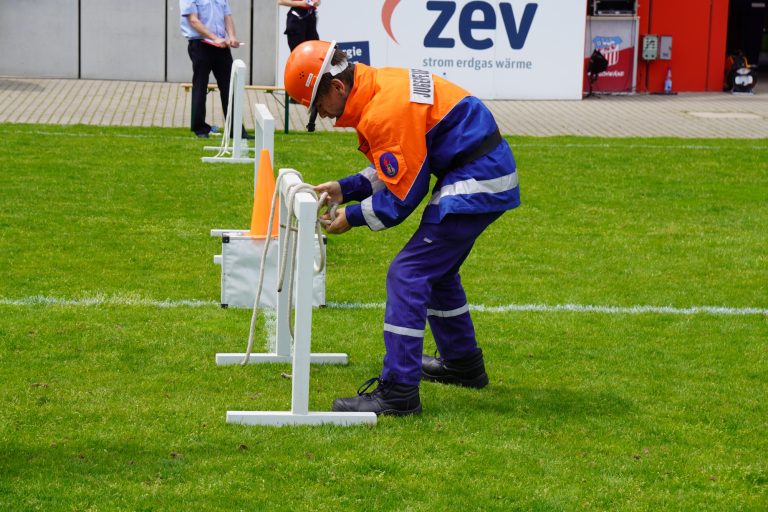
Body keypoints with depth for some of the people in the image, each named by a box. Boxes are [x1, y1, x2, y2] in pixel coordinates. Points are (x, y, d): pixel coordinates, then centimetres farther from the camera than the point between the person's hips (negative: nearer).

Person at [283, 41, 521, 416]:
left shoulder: (386, 112, -23)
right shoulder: (380, 85, 9)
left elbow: (401, 197, -18)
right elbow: (397, 168, 19)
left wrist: (353, 217, -5)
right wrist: (345, 188, 11)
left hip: (475, 185, -11)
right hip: (491, 174, 11)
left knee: (407, 275, -11)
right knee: (437, 269, 26)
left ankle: (398, 392, -11)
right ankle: (463, 364, 42)